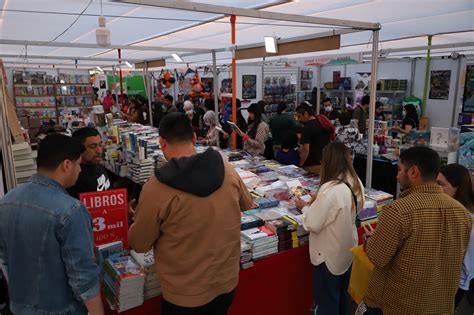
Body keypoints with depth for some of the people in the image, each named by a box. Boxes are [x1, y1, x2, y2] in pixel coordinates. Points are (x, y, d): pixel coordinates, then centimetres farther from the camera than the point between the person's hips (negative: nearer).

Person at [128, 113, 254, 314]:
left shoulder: (156, 187, -25)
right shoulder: (227, 170, -12)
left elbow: (139, 244, -11)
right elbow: (247, 204, 8)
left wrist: (139, 221, 9)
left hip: (185, 294, -3)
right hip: (227, 282, 4)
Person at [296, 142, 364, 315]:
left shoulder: (330, 189, -31)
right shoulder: (357, 183, -5)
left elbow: (313, 225, -26)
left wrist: (305, 207, -7)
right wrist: (317, 203, 9)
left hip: (330, 255, -7)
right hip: (347, 251, 8)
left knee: (327, 301, 12)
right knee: (343, 295, 27)